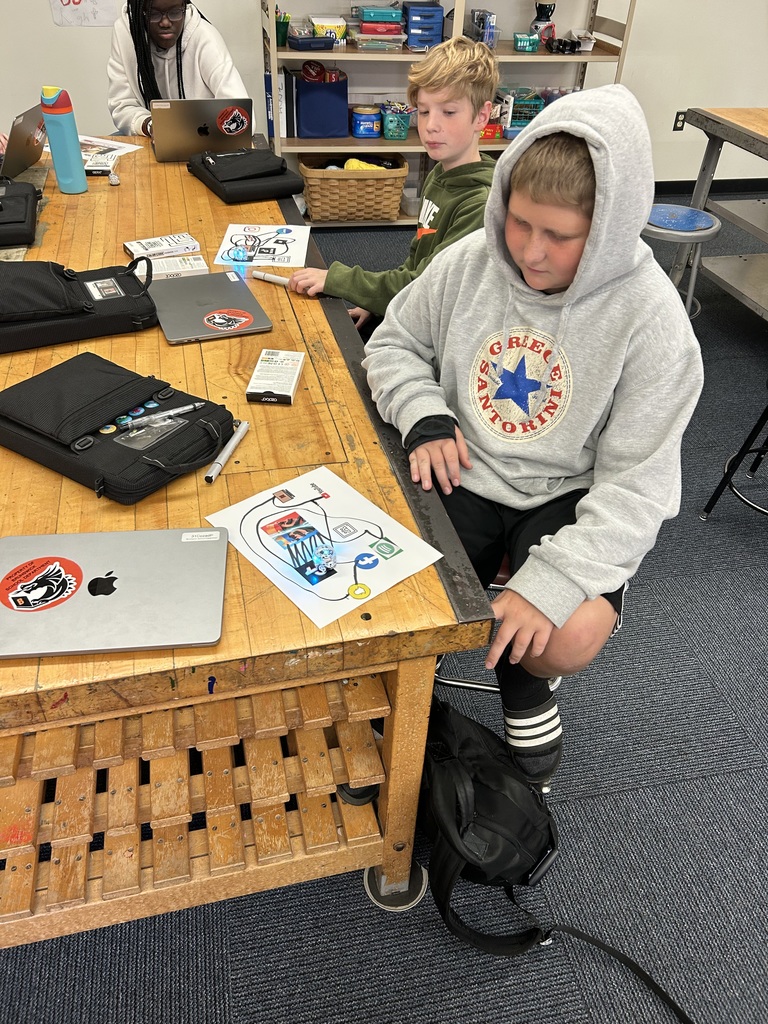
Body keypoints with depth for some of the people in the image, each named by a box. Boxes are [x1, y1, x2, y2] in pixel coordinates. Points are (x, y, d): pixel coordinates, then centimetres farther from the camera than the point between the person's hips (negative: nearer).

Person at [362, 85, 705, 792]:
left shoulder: (651, 321, -17)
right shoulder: (470, 263, -6)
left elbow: (636, 486, -17)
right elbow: (394, 343, 9)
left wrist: (550, 581, -30)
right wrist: (426, 416, -12)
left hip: (570, 497, -2)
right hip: (465, 473, 3)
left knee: (570, 638, -28)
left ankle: (516, 669, 13)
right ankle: (522, 687, 13)